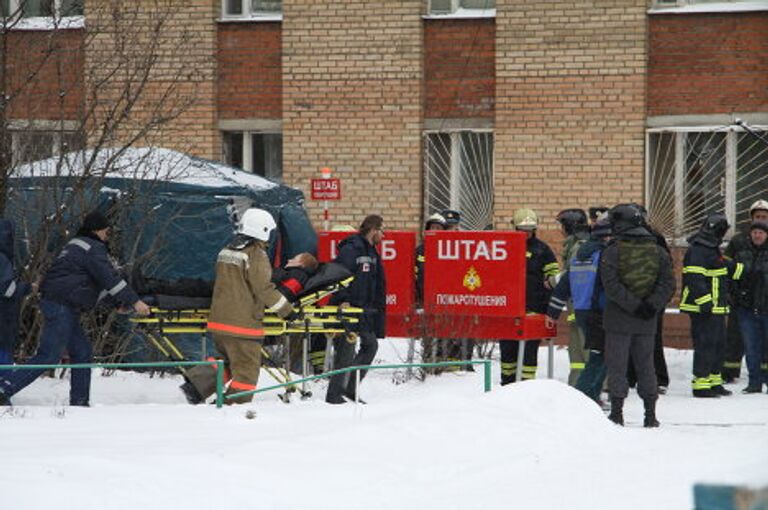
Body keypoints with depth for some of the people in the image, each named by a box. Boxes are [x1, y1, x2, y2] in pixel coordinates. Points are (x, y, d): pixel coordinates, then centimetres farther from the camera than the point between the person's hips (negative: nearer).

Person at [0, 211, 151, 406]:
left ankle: (79, 402, 13)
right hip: (62, 307, -11)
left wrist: (121, 301, 27)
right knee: (49, 356, -12)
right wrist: (134, 301, -14)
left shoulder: (75, 246, 24)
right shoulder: (93, 248, -8)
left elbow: (100, 280, 29)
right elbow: (109, 278, -15)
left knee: (82, 353, 13)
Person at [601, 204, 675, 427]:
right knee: (645, 365, 12)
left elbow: (611, 285, -16)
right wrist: (652, 306, -8)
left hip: (618, 319, -4)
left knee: (616, 365, 3)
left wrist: (634, 306, -14)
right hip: (647, 322, 4)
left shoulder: (612, 251, -7)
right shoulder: (657, 251, 5)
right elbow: (668, 283, -1)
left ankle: (617, 412, 0)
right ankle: (650, 414, 11)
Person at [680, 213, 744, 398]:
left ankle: (714, 381, 22)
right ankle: (701, 385, -8)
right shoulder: (698, 250, -16)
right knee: (705, 345, -10)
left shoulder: (711, 248, 18)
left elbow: (727, 267, 32)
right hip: (703, 308, -11)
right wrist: (704, 301, -27)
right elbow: (694, 278, -23)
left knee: (718, 345, 14)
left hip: (716, 308, 11)